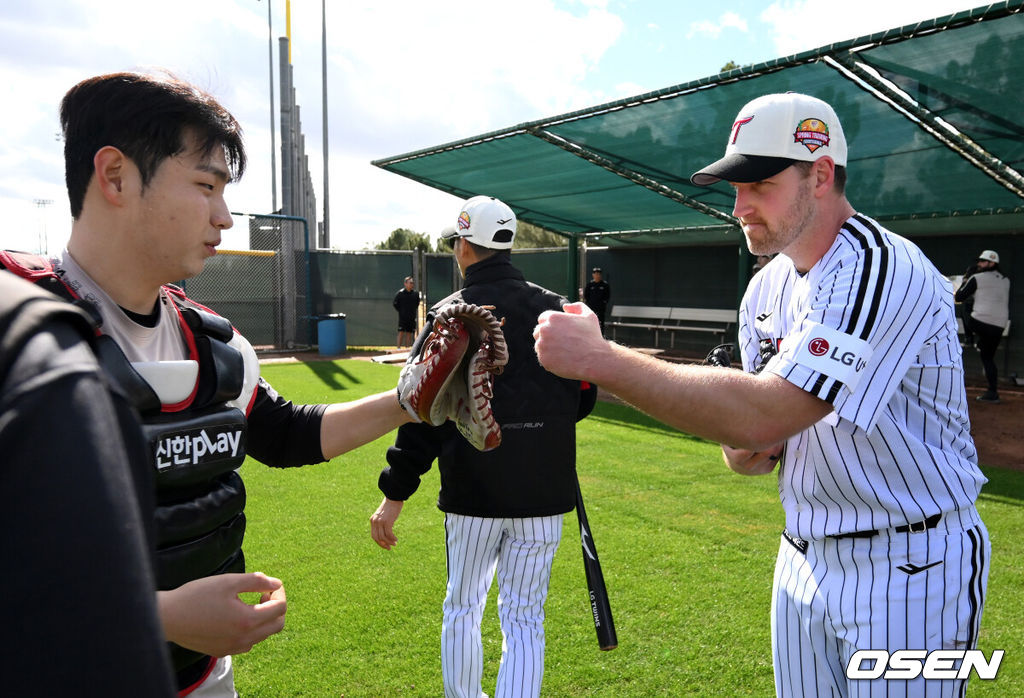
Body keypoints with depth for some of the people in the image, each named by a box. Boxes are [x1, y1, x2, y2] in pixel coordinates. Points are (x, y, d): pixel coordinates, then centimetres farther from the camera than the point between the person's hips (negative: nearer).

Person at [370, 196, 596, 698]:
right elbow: (584, 396, 10)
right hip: (543, 492, 2)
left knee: (462, 609, 19)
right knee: (524, 619, 9)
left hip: (472, 492, -1)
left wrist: (395, 496, -5)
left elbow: (423, 413, -10)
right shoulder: (556, 310, 2)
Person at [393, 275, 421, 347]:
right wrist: (400, 311, 0)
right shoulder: (400, 293, -6)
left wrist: (414, 310, 11)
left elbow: (417, 303, 20)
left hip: (412, 317, 3)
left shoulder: (415, 293, 4)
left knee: (409, 334, 6)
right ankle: (399, 348, -4)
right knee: (401, 333, -6)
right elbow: (395, 304, 2)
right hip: (402, 317, -3)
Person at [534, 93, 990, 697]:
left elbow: (763, 415, -35)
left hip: (909, 569, -7)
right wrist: (746, 450, -13)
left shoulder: (886, 272, -23)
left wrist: (600, 359, -33)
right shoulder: (765, 289, 4)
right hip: (805, 560, 8)